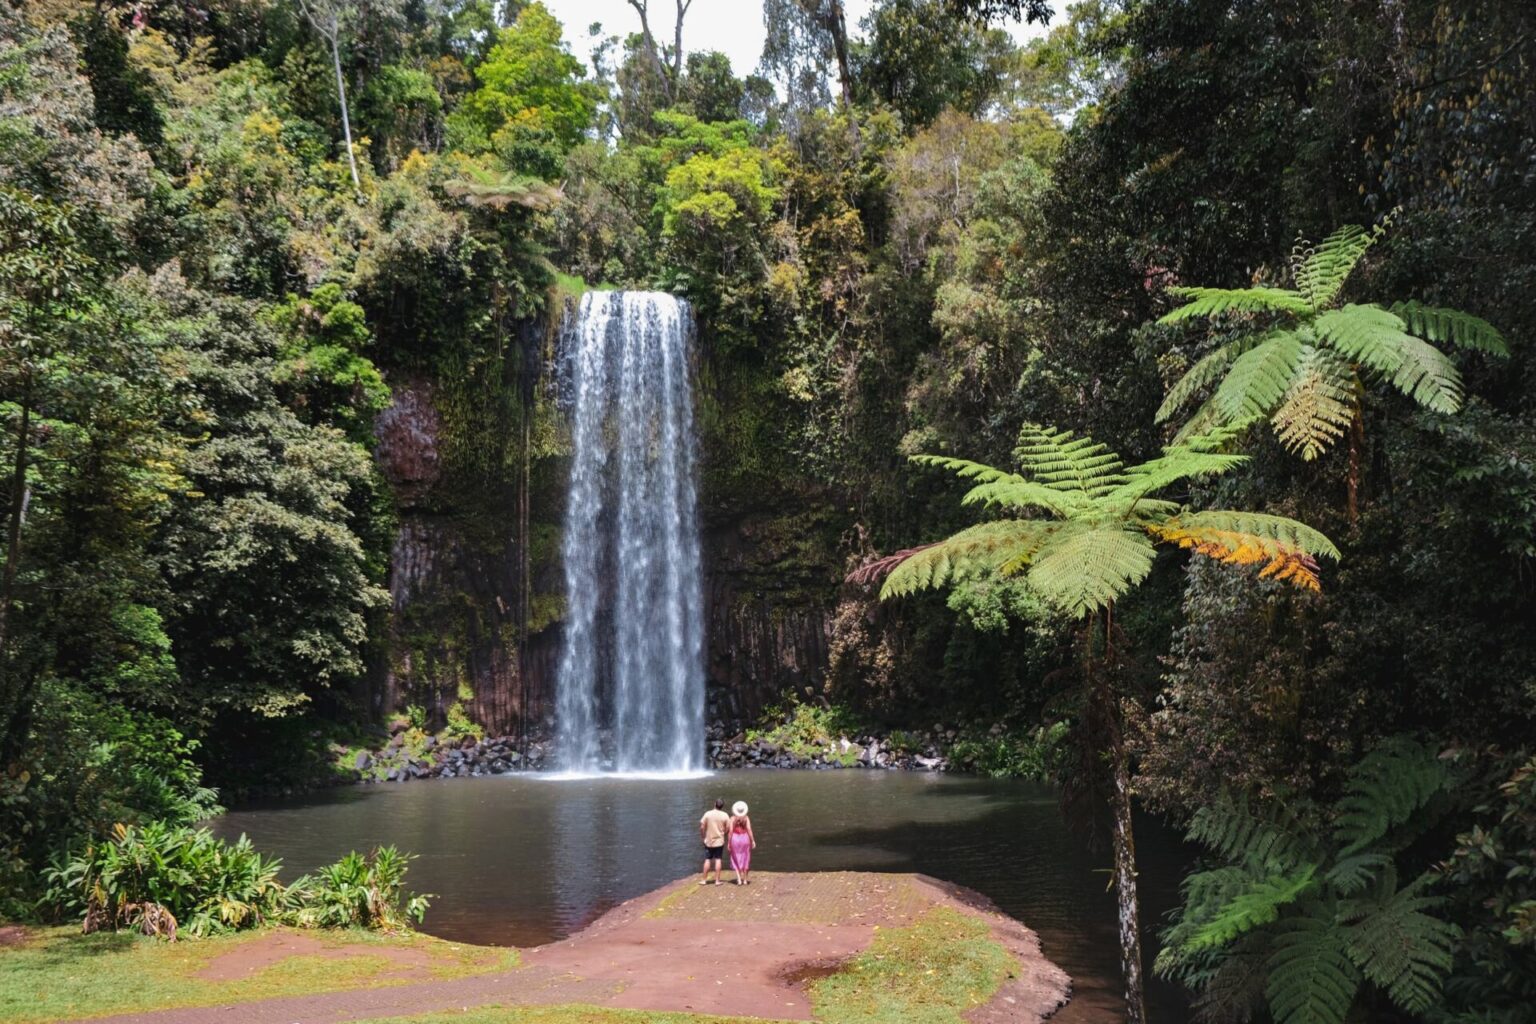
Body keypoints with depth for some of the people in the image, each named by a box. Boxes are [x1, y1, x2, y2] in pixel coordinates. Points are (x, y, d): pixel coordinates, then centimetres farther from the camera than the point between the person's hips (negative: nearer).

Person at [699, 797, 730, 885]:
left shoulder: (708, 814, -8)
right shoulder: (725, 815, -8)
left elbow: (702, 827, -7)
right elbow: (728, 828, -5)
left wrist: (702, 835, 10)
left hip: (708, 841, 1)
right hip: (719, 841, 0)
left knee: (707, 860, 8)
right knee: (718, 860, 5)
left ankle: (704, 880, 13)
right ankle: (717, 880, 5)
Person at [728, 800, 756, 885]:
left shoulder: (733, 818, -5)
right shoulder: (746, 818, -3)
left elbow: (731, 831, -10)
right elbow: (749, 829, -11)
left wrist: (729, 842, -4)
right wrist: (753, 841, -8)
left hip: (735, 839, -1)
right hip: (745, 838, 1)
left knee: (736, 860, 10)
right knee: (745, 859, 14)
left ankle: (739, 879, -1)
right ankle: (745, 880, 18)